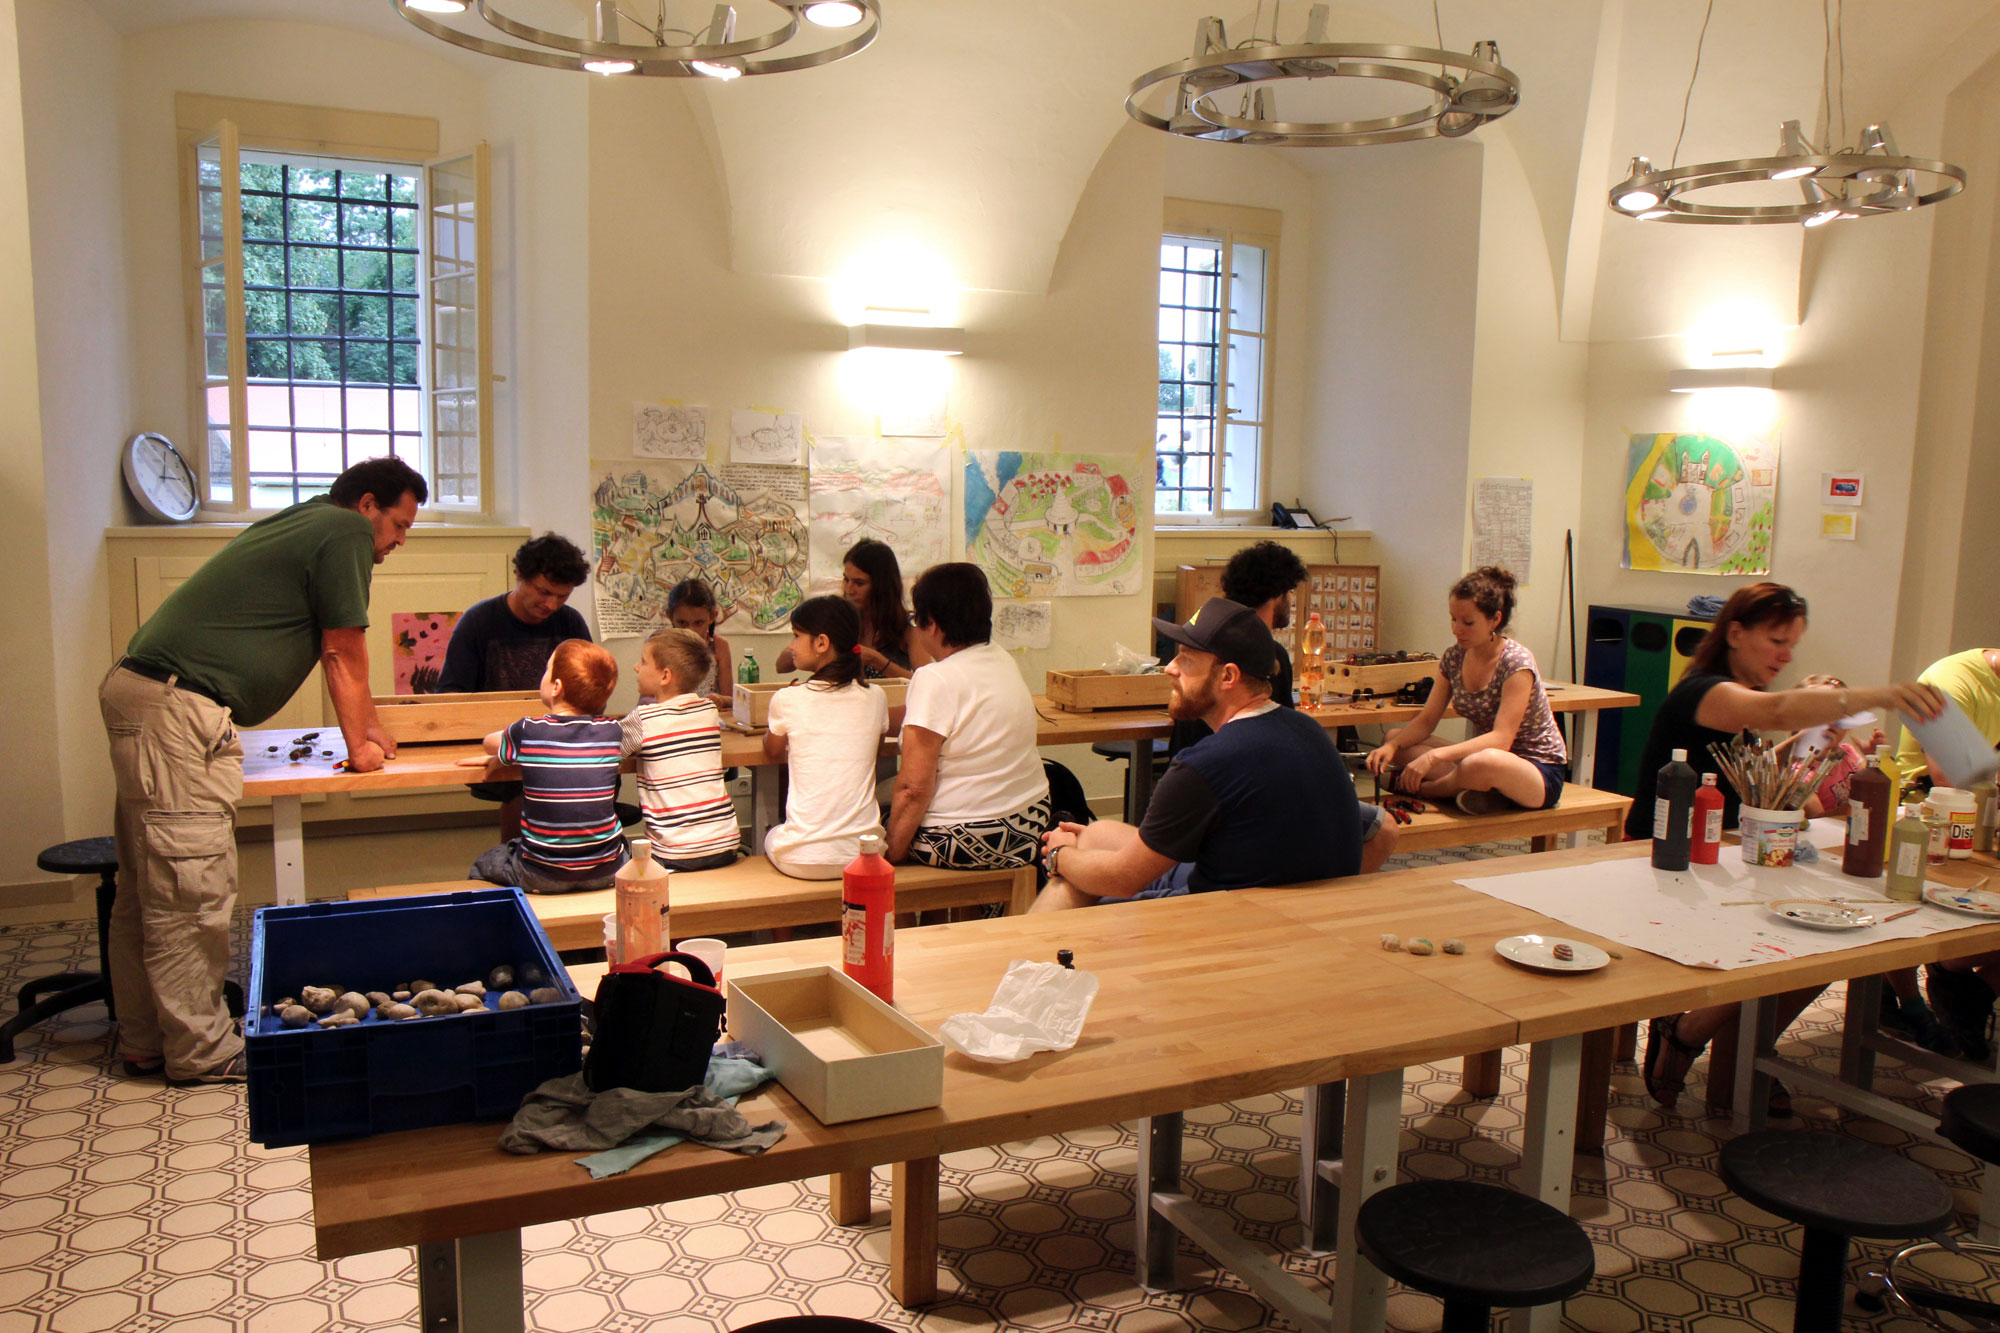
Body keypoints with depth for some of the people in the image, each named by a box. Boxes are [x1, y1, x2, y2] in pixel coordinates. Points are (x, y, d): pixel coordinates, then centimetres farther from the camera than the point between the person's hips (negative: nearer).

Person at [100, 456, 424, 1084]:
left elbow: (336, 652, 31)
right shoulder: (345, 529, -6)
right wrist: (359, 746, 9)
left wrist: (371, 726, 37)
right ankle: (200, 1050, 2)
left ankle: (146, 1043, 22)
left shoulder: (306, 523, 23)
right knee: (192, 889, -5)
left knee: (147, 886, 14)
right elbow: (344, 653, -2)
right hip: (181, 707, -11)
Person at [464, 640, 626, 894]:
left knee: (481, 866, 27)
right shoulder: (611, 731, -5)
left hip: (542, 878, -2)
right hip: (605, 873, 2)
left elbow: (490, 742, 11)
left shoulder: (528, 732, -13)